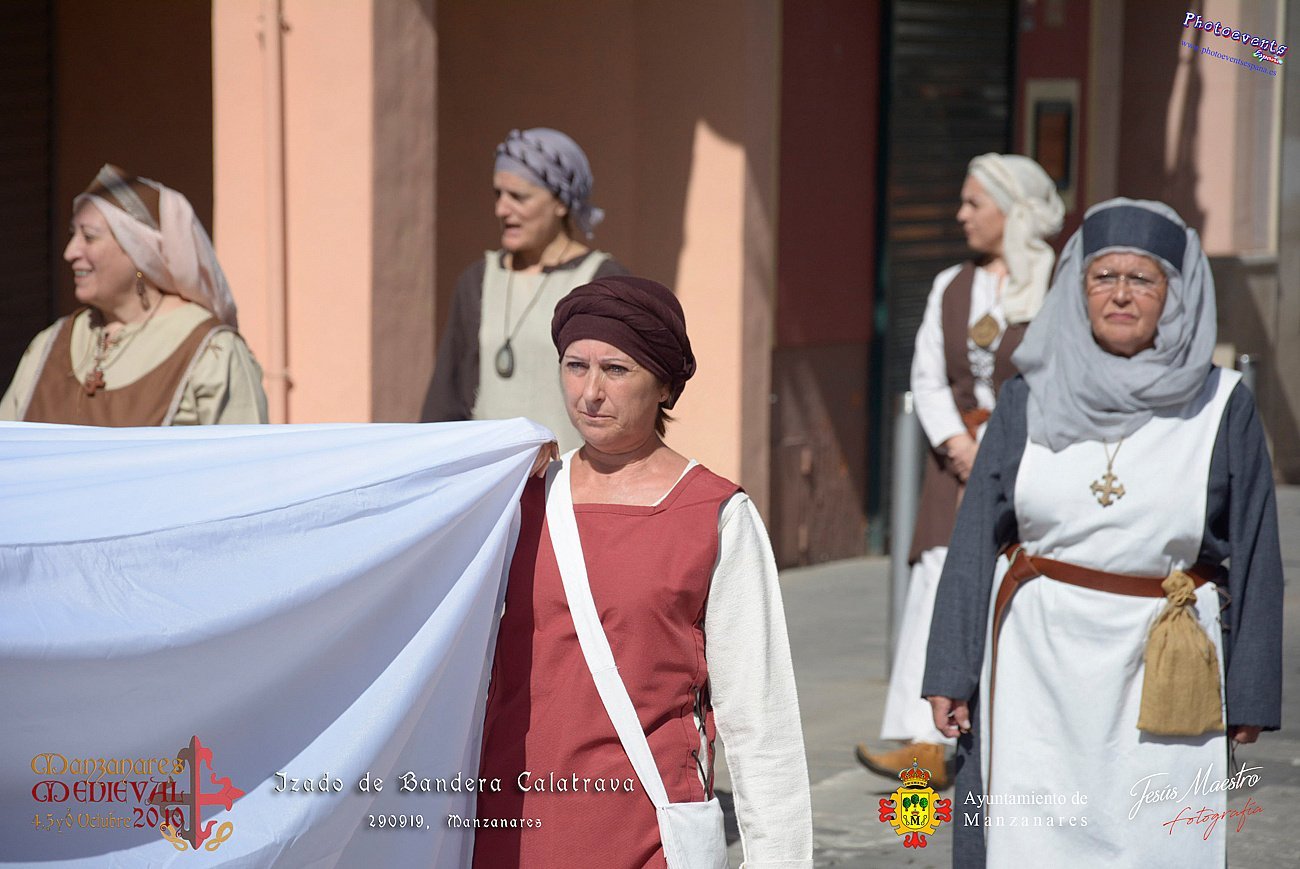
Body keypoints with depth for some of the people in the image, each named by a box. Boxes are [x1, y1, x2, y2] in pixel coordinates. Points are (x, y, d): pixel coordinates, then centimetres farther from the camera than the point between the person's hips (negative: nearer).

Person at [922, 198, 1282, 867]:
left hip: (1161, 674, -1)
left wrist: (1249, 696, 2)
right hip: (1038, 662, 1)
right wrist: (950, 673, 2)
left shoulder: (1223, 409, 1)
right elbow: (975, 540, 6)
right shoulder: (1030, 399, 4)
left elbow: (1253, 556, 3)